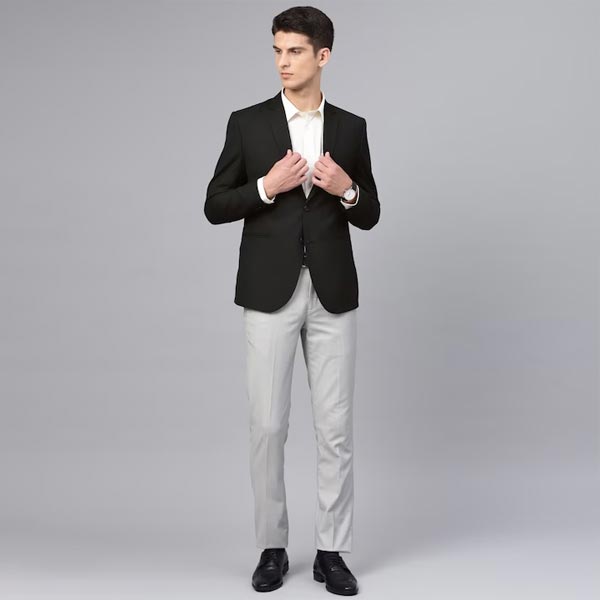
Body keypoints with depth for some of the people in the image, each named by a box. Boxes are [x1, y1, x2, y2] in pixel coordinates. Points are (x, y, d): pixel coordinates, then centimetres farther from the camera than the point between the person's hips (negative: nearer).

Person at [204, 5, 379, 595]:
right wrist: (269, 185, -15)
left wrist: (347, 189, -12)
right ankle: (272, 547, 17)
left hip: (333, 294, 1)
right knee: (267, 425, 2)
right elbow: (215, 207, 0)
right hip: (269, 294, -1)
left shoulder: (351, 127, 7)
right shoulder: (247, 123, 2)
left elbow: (369, 216, 9)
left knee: (335, 426, 3)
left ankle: (330, 551, 15)